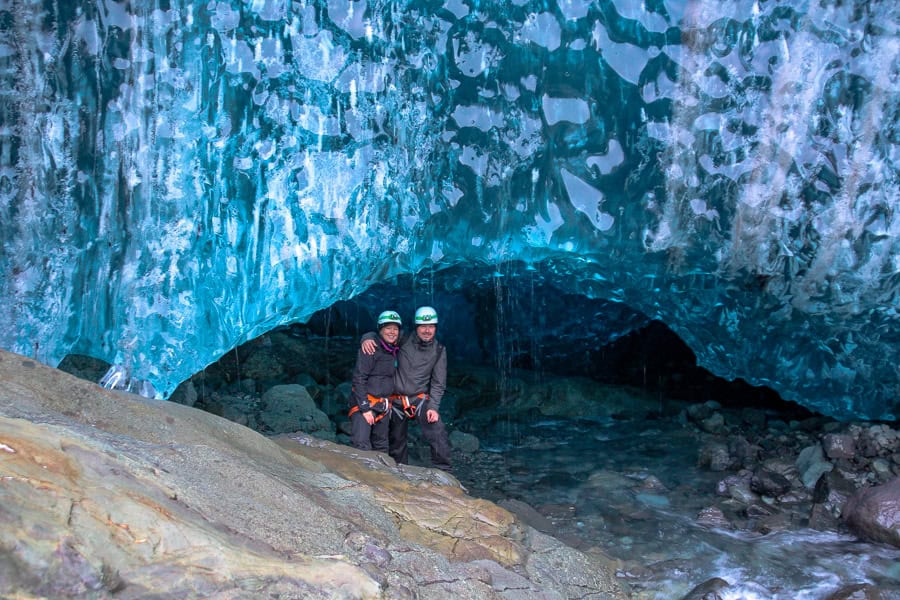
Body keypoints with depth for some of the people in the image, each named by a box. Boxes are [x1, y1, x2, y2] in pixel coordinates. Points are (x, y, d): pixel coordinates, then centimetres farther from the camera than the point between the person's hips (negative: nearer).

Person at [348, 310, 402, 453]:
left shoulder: (396, 351, 10)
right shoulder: (372, 349, -12)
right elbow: (359, 378, -16)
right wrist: (365, 408, -19)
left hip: (383, 407, 8)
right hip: (364, 403, -8)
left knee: (381, 447, 13)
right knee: (361, 446, -18)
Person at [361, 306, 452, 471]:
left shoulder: (438, 350, 0)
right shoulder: (403, 341, -4)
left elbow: (438, 382, 0)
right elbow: (380, 334, 5)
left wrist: (433, 407, -10)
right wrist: (367, 338, -19)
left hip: (420, 400, -1)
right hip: (396, 401, 1)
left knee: (439, 436, -20)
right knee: (397, 443, 12)